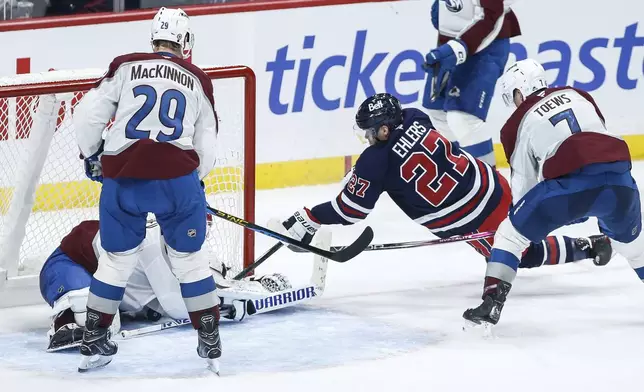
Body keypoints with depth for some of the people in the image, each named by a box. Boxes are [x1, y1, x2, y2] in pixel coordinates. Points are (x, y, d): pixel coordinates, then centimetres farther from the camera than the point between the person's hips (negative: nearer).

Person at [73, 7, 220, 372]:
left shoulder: (125, 67, 8)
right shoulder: (197, 80, 12)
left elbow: (87, 116, 3)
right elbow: (206, 146, 14)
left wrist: (93, 157, 22)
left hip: (123, 178, 0)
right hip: (177, 178, 0)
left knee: (117, 259, 16)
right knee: (190, 259, 14)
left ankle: (93, 343, 20)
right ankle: (211, 345, 14)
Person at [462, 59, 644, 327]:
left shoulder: (517, 124, 16)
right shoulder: (576, 94, 26)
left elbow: (523, 182, 18)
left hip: (570, 181, -4)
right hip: (618, 176, 4)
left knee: (509, 235, 14)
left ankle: (491, 305, 4)